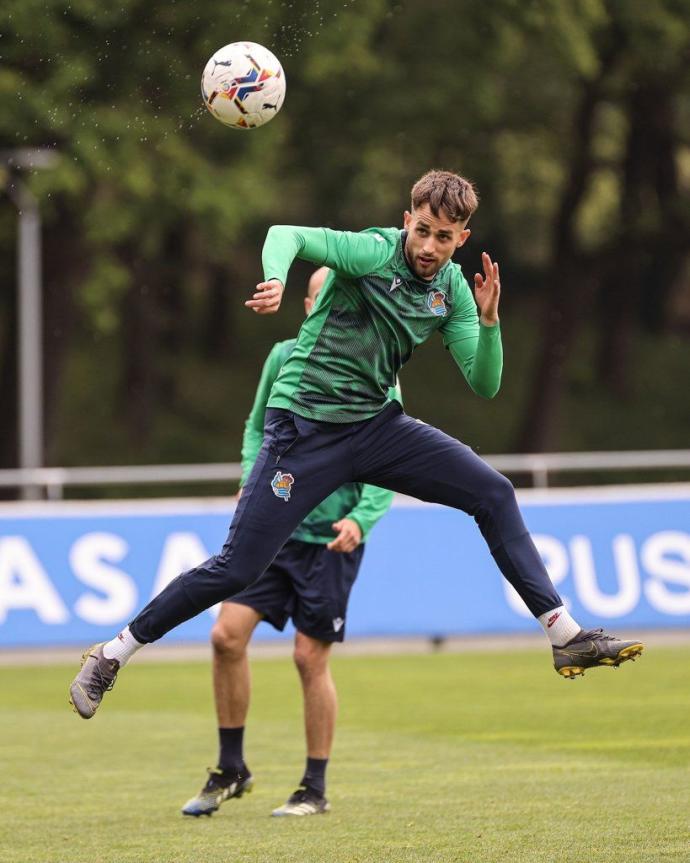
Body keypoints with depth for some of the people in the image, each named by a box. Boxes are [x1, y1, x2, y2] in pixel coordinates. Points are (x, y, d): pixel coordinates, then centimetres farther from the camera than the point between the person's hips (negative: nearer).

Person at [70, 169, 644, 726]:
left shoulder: (451, 289, 2)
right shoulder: (373, 253, -15)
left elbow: (484, 386, 2)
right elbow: (285, 235, -28)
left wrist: (489, 319, -15)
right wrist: (275, 280, -49)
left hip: (376, 425, 6)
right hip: (305, 425, -6)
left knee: (494, 494, -5)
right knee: (236, 570, -8)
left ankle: (566, 635, 1)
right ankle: (111, 657, 6)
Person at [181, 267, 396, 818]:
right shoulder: (284, 357, 4)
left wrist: (361, 519, -23)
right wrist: (251, 481, 0)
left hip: (331, 538, -4)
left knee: (311, 659, -3)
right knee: (227, 635, -7)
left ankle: (315, 789, 11)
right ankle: (231, 770, 8)